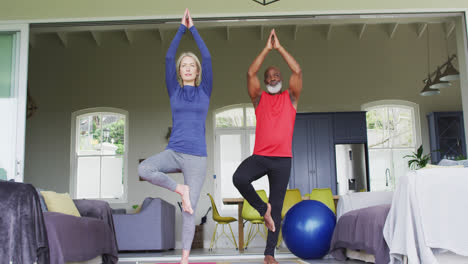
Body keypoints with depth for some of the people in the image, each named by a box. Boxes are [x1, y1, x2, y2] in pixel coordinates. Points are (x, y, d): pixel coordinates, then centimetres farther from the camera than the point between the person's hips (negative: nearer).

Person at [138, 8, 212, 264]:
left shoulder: (204, 91, 6)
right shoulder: (174, 91, 9)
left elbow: (207, 57, -2)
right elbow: (168, 57, 1)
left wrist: (193, 28, 4)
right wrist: (181, 28, 4)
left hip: (196, 156, -1)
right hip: (173, 152, 2)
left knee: (189, 212, -2)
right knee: (143, 169, -29)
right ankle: (180, 189, -6)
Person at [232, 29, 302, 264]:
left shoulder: (290, 97, 11)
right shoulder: (259, 98, 11)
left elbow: (297, 71, -3)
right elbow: (250, 73, -3)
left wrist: (280, 48, 0)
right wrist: (267, 49, -1)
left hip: (282, 160, 0)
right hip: (259, 156, 0)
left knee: (277, 207, 2)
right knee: (239, 178, -30)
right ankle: (263, 208, -3)